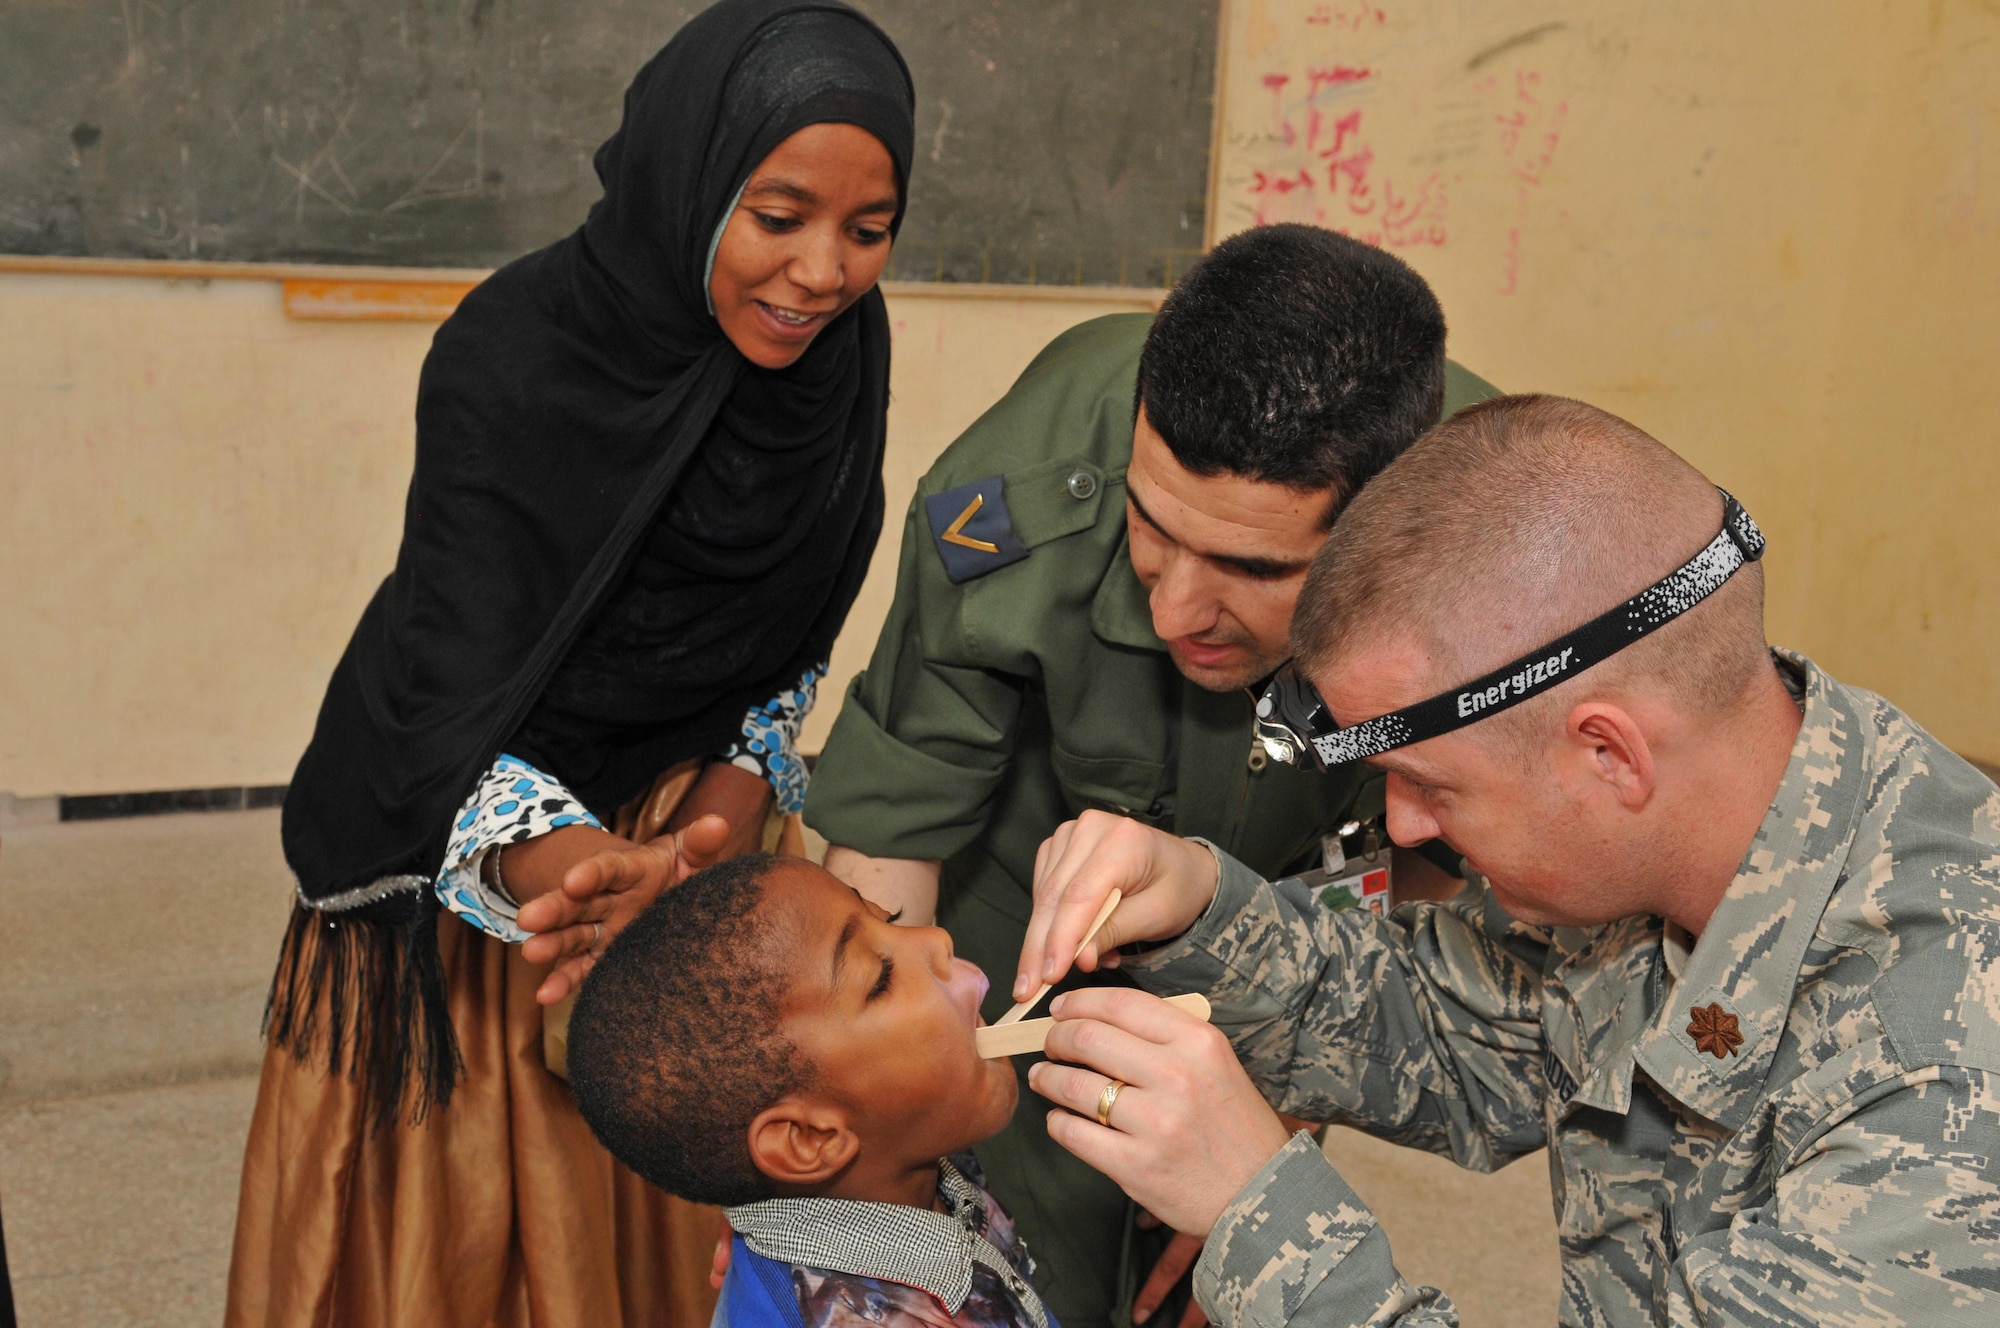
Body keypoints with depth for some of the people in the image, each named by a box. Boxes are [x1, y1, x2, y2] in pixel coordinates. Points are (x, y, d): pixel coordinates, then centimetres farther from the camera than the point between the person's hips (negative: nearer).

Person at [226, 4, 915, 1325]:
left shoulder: (840, 351, -11)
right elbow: (461, 715, -28)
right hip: (462, 860, -3)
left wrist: (709, 840, -13)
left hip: (676, 817, 4)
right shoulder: (514, 355, -25)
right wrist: (576, 869, -48)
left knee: (658, 1216, 14)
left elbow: (782, 660, 1)